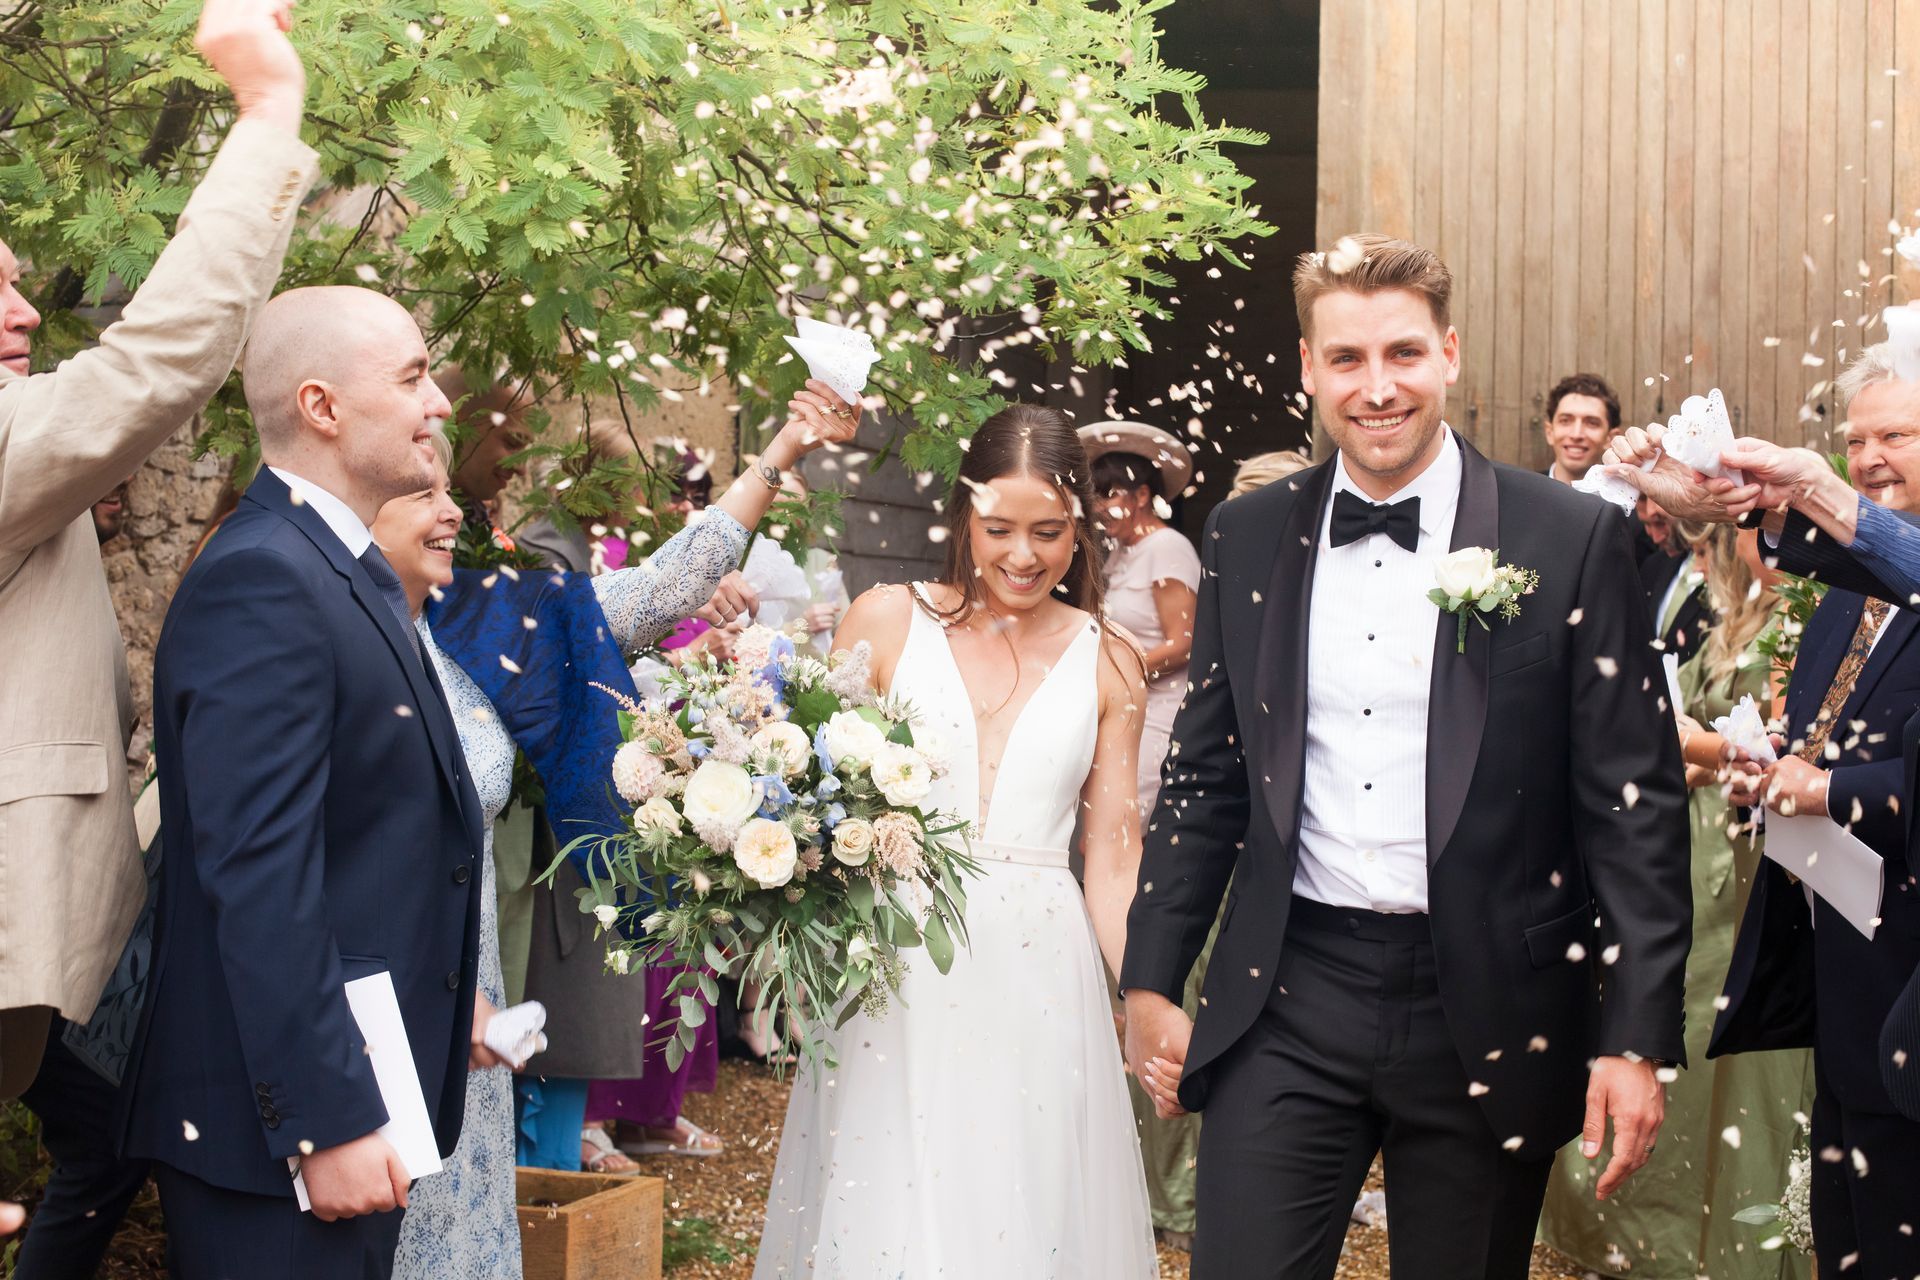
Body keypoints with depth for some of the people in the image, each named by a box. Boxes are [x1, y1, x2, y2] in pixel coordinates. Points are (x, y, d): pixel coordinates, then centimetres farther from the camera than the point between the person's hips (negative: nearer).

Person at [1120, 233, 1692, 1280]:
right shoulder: (1245, 539, 5)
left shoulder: (1573, 541, -5)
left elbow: (1636, 802, -4)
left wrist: (1636, 1037, -8)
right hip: (1286, 1004, 2)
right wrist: (1149, 985, 9)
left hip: (1490, 1014, -1)